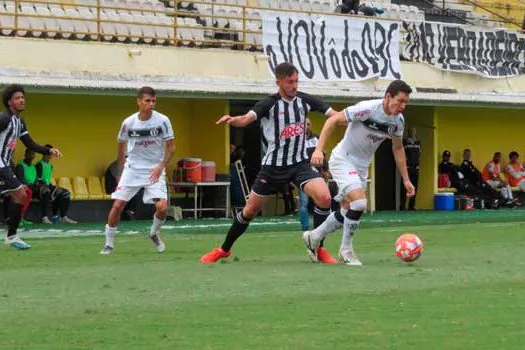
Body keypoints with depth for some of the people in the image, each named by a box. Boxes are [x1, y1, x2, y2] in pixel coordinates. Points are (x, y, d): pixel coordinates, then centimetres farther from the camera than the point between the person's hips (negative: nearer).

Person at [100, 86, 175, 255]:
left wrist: (160, 167, -15)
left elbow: (170, 147, -3)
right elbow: (121, 144, 12)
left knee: (162, 207, -16)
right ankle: (109, 244, 8)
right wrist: (122, 169, 13)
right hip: (132, 169, 1)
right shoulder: (128, 122, -7)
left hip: (155, 170, -1)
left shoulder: (162, 121, -11)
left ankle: (154, 233, 16)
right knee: (117, 205, -8)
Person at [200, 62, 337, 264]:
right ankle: (224, 249, 29)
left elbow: (335, 116, 5)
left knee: (324, 197, -23)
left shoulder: (305, 100, 0)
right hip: (273, 165, -2)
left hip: (300, 163, 2)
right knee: (250, 210, 7)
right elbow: (246, 119, -30)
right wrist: (232, 120, -52)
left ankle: (318, 249, -8)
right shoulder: (269, 104, -12)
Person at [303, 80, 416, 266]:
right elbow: (333, 120, -21)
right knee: (359, 203, -22)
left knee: (348, 212, 11)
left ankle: (313, 237, 32)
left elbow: (398, 149, 13)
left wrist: (406, 180, 12)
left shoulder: (398, 120, -3)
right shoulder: (368, 109, -25)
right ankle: (346, 250, -4)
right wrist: (319, 149, -30)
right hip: (342, 160, -8)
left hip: (361, 166, 8)